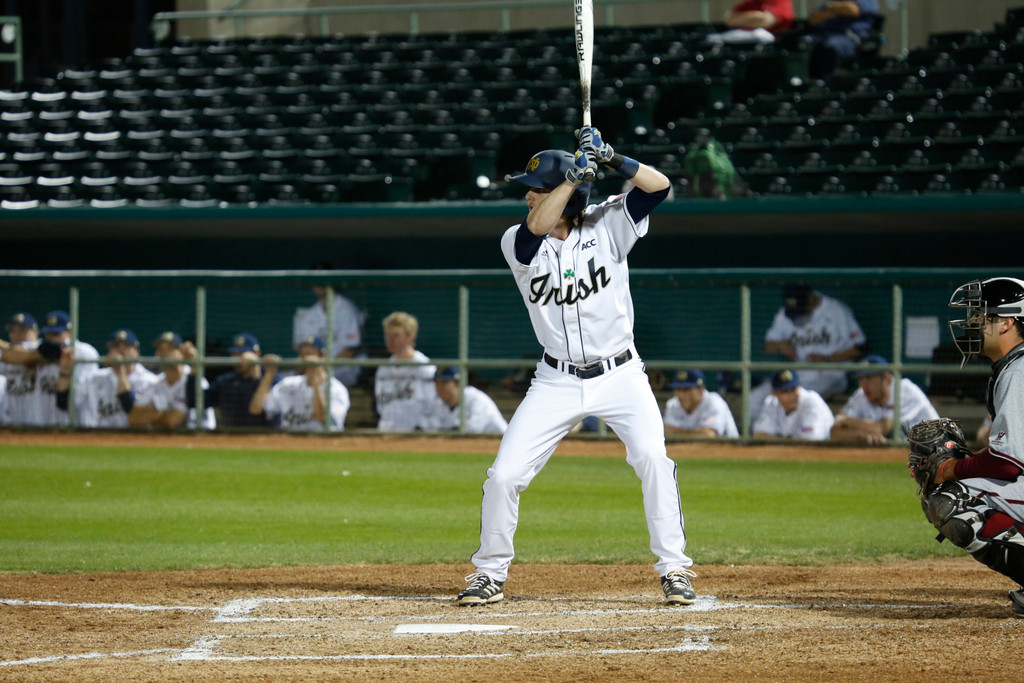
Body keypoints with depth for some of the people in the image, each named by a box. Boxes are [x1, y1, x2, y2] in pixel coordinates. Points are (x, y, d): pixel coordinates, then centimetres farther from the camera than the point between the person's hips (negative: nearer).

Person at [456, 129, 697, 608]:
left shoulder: (606, 225, -4)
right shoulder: (517, 243, -4)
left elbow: (658, 186, -15)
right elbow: (539, 227, -27)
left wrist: (611, 160, -28)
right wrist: (578, 170, -29)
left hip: (620, 375, -1)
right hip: (557, 383, 1)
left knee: (652, 460, -20)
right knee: (503, 476, -5)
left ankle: (674, 570, -8)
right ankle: (490, 574, 14)